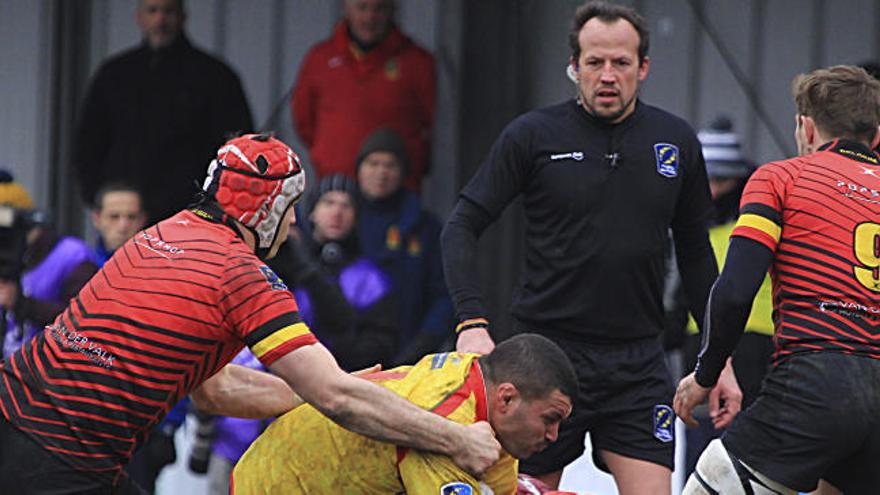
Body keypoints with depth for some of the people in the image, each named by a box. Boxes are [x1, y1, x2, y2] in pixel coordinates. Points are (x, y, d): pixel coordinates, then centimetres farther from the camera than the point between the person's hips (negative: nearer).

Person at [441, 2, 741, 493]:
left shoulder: (677, 142, 5)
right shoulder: (533, 135, -4)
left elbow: (695, 252, 14)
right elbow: (463, 227, -3)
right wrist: (473, 323, -16)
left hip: (639, 362, 2)